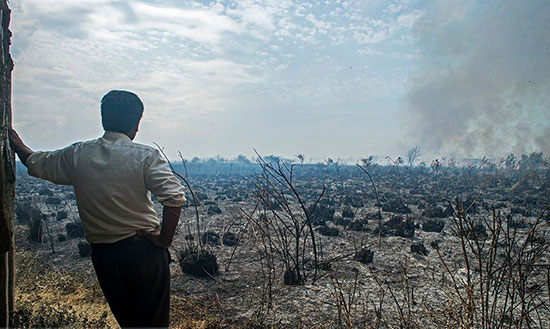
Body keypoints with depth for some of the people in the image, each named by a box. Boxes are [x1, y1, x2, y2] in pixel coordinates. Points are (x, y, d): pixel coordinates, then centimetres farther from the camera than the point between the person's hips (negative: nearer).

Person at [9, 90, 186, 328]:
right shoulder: (146, 156, -12)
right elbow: (175, 198, -24)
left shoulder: (77, 155, 0)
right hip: (143, 250, -4)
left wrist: (15, 142, 40)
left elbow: (34, 163, 19)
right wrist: (165, 240, -10)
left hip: (103, 254, 4)